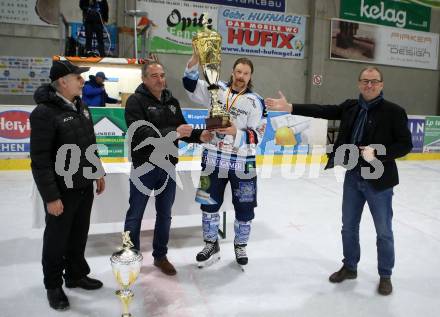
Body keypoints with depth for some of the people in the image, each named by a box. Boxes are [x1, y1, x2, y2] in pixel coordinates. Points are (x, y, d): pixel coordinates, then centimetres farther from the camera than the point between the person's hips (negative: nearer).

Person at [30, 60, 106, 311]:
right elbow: (40, 161, -20)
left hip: (85, 186, 7)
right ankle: (54, 285, 31)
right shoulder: (44, 113, -19)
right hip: (62, 190, -7)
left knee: (79, 235, 19)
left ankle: (76, 275, 39)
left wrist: (99, 172, 16)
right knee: (57, 239, 11)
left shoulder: (80, 106, 7)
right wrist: (51, 196, -19)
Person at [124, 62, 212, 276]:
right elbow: (141, 134, -25)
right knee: (135, 214, 9)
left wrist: (199, 136, -12)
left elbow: (183, 131, 8)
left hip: (168, 167, 6)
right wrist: (173, 133, -32)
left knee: (164, 214, 16)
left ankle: (160, 256, 33)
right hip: (144, 167, -5)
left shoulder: (171, 101, 7)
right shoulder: (136, 101, -11)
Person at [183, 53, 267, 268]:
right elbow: (191, 84, -6)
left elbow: (256, 136, -8)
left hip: (242, 163, -1)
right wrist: (196, 57, -19)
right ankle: (211, 245, 31)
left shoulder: (256, 102, -4)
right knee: (209, 204, 11)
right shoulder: (216, 90, 2)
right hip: (214, 159, 2)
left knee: (244, 208, 10)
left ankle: (240, 247, 32)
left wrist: (236, 133, -24)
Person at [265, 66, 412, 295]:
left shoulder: (394, 111, -9)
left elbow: (405, 145, -9)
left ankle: (385, 275, 30)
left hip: (379, 180, -4)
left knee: (383, 231, 10)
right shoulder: (350, 107, 4)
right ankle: (349, 267, 36)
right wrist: (289, 108, -12)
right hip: (352, 177, 4)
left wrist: (377, 153, -24)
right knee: (348, 227, 16)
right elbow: (322, 111, -3)